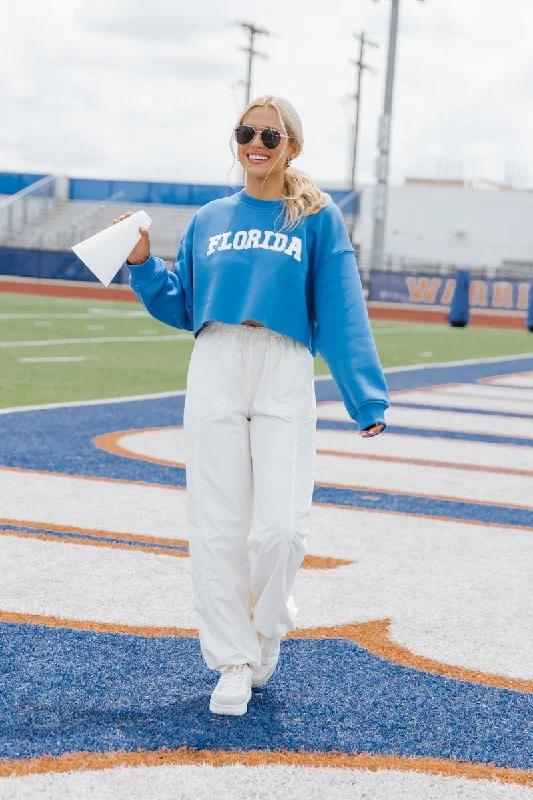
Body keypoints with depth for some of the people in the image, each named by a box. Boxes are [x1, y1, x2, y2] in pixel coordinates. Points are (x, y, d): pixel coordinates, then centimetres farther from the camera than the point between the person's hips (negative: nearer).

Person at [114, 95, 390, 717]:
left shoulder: (318, 219, 6)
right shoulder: (209, 221, 16)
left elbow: (341, 315, -2)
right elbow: (181, 308, 18)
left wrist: (366, 399, -10)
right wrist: (143, 265, 3)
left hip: (285, 376, -3)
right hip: (213, 370, 3)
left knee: (280, 526, -12)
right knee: (218, 525, 1)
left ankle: (266, 623, 19)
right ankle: (233, 660, 14)